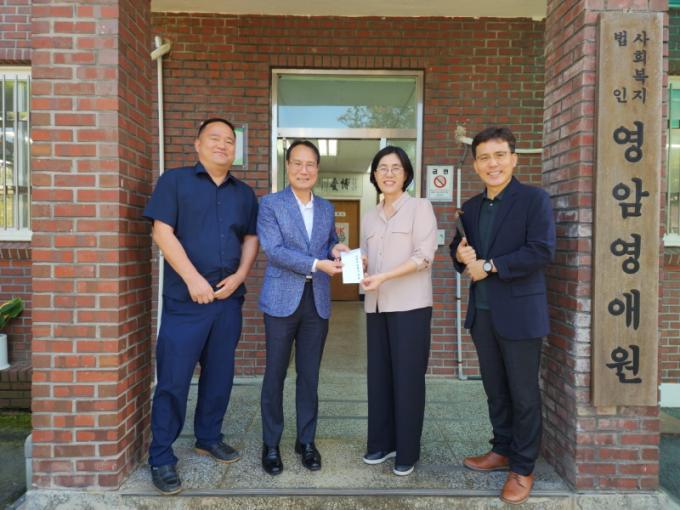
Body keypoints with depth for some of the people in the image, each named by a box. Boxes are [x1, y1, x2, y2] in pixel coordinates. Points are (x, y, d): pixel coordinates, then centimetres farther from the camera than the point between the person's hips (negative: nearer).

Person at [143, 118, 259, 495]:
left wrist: (239, 276, -4)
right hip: (185, 299, -4)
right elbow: (162, 232, -8)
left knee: (220, 373, 14)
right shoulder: (174, 181, 1)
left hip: (229, 298, 5)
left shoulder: (244, 193, 13)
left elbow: (251, 239, 13)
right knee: (173, 379, 0)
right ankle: (161, 459, 13)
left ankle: (209, 437, 32)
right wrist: (193, 279, -15)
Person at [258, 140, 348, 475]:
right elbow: (274, 250, -12)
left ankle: (306, 441, 26)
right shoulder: (270, 204, -2)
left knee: (309, 375, 11)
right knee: (275, 375, 6)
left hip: (317, 301, 4)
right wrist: (317, 264, -19)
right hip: (282, 300, -3)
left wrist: (336, 250, -3)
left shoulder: (326, 208, 13)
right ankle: (271, 444, 22)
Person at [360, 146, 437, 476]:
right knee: (379, 376, 10)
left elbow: (424, 256, -11)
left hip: (410, 305, -5)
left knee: (407, 378, 1)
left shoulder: (420, 207, -1)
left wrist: (384, 277, -20)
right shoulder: (370, 217, 16)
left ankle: (407, 452, 15)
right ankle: (381, 443, 24)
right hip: (376, 306, 5)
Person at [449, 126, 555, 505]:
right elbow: (462, 249, 17)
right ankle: (502, 451, 36)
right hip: (482, 313, 6)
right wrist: (461, 253, -7)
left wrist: (489, 266, -17)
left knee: (524, 394, 6)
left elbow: (542, 251, -19)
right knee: (495, 390, 18)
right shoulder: (471, 207, 12)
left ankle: (523, 469, 23)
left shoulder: (535, 199, -8)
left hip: (519, 312, -6)